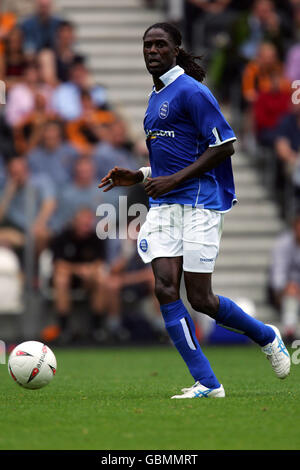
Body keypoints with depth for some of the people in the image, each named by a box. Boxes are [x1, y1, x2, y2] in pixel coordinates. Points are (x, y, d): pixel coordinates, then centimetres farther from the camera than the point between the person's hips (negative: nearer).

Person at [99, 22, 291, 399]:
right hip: (164, 206, 8)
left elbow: (224, 146, -14)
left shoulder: (190, 91, -9)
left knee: (200, 298, -6)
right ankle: (206, 383, -5)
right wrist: (137, 177, 14)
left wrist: (173, 179, -16)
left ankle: (266, 336, 21)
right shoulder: (155, 98, 19)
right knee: (165, 289, -8)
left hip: (199, 202, -8)